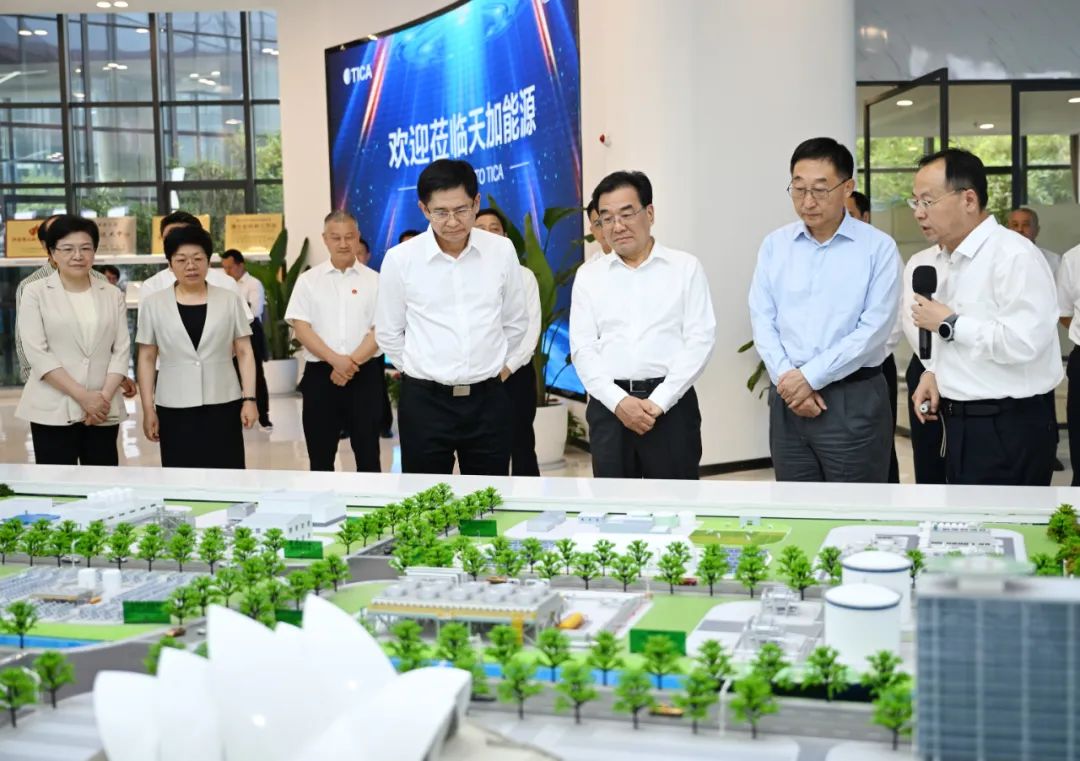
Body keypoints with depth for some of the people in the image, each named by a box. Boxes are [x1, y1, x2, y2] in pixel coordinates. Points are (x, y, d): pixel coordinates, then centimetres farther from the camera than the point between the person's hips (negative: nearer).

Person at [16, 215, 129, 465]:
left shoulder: (112, 294, 9)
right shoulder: (35, 293, 1)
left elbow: (122, 350, 5)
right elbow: (37, 353, -7)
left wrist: (104, 396, -10)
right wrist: (82, 396, -14)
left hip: (103, 410, 2)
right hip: (52, 410, -2)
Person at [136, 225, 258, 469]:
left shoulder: (230, 300, 4)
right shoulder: (153, 304, 4)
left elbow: (244, 353, 5)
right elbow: (146, 359, 6)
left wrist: (249, 399, -3)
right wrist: (148, 409, 0)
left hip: (223, 405, 0)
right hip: (174, 408, 0)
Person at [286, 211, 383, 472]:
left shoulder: (374, 280, 5)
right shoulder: (308, 280, 6)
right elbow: (300, 328, -2)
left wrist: (353, 362, -14)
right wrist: (335, 360, -14)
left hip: (365, 375, 0)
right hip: (320, 374, 1)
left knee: (368, 453, 3)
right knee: (320, 456, 6)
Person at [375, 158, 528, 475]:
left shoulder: (502, 251, 0)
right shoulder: (400, 259, -5)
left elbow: (515, 321, 14)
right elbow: (388, 333, 7)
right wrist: (420, 372, 10)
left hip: (487, 398, 2)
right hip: (425, 401, -1)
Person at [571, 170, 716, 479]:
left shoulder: (686, 267, 5)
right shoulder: (588, 275, 11)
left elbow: (700, 339, -3)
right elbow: (583, 348, 4)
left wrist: (658, 401, -11)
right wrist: (618, 401, -10)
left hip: (671, 405, -2)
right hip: (609, 406, 2)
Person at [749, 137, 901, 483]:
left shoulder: (878, 247, -4)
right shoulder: (774, 244, 7)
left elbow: (875, 328, -10)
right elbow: (762, 319, 4)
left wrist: (810, 376, -12)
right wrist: (786, 377, -10)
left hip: (854, 400, -3)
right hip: (788, 398, 3)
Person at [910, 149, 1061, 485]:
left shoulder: (1014, 256, -17)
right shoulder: (951, 258, 12)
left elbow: (1024, 342, -27)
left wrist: (949, 323, -18)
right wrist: (933, 371, 4)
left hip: (1008, 432, -9)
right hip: (963, 425, 9)